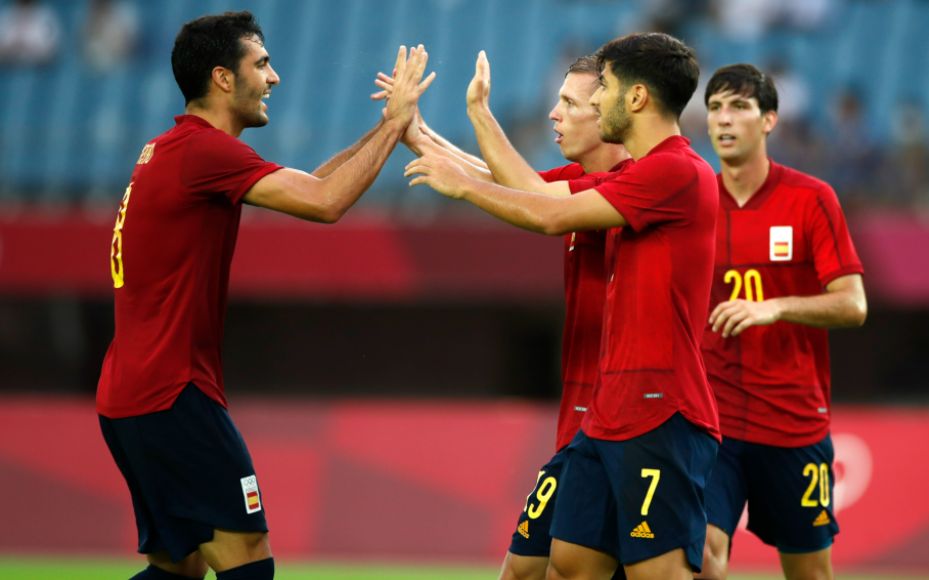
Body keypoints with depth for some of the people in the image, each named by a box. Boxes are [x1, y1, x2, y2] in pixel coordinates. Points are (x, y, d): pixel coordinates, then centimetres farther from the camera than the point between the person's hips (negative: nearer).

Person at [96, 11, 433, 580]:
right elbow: (325, 202, -20)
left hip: (128, 398, 10)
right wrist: (393, 124, -8)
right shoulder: (203, 149, -14)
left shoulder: (169, 149, 17)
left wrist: (386, 128, 14)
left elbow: (306, 185, 21)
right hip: (171, 397, -10)